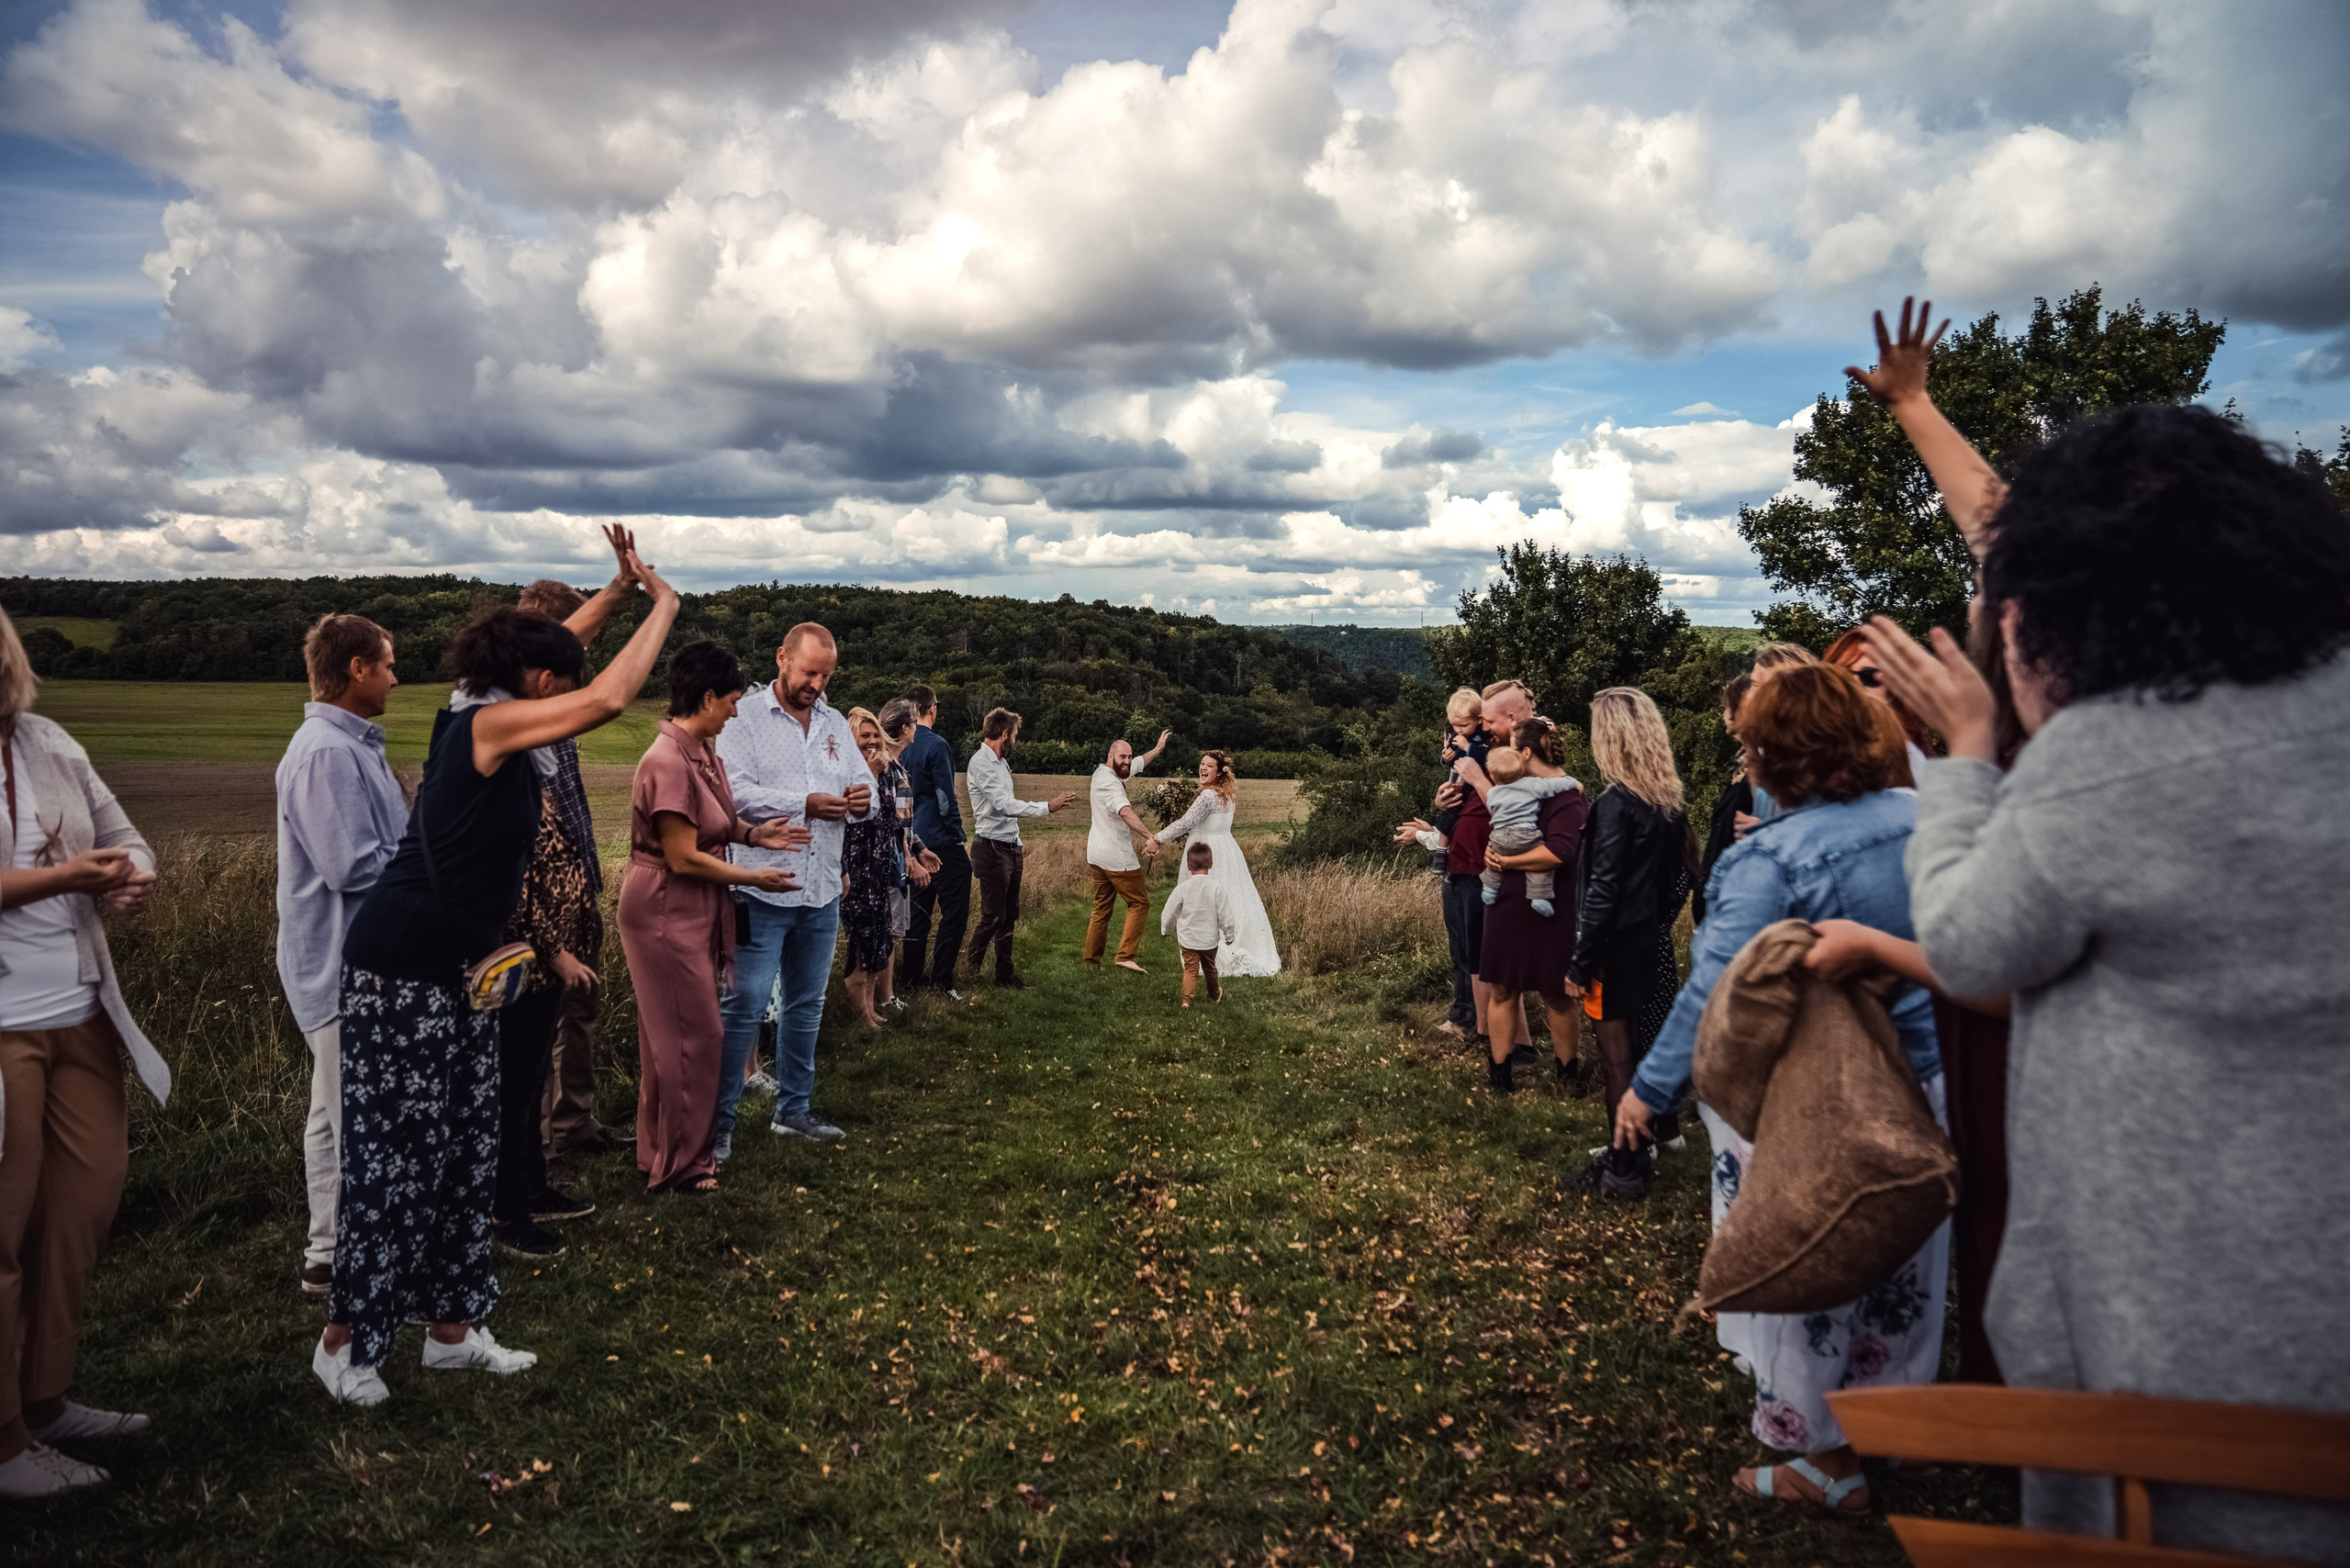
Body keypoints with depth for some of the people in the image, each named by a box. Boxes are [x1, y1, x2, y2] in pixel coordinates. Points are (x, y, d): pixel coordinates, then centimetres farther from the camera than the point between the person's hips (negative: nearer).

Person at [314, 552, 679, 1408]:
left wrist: (625, 588, 24)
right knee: (393, 1154, -1)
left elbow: (550, 655, 26)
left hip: (461, 967, 10)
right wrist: (664, 604, -15)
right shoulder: (487, 725, -16)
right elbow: (608, 698, -26)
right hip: (401, 968, -9)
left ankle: (452, 1326, 22)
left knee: (468, 1147, 12)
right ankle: (343, 1339, 14)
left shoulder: (488, 732, 10)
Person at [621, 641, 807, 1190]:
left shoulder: (702, 753, 7)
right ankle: (680, 1165, 13)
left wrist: (753, 833, 0)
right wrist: (753, 877, -12)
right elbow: (682, 858, -22)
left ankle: (662, 1152, 30)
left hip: (694, 911, 9)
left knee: (673, 1035, 17)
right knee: (694, 1034, -1)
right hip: (666, 911, -9)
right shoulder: (668, 762, -23)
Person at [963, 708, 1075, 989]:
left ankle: (1005, 975, 18)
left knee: (1009, 916, 11)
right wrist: (1047, 806, -24)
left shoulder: (1000, 762, 15)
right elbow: (1004, 805, -23)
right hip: (991, 849, -9)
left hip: (1010, 849, 9)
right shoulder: (981, 763, -14)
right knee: (993, 918, -7)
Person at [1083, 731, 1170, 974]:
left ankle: (1091, 960, 16)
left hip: (1097, 854, 10)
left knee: (1102, 908, 14)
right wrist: (1150, 837, -46)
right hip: (1117, 857, -10)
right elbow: (1125, 812, -36)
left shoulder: (1102, 772, 12)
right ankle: (1126, 956, -9)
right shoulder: (1108, 781, -19)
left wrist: (1158, 748, 33)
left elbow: (1138, 764, 29)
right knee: (1139, 903, -2)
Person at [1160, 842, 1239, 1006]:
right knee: (1210, 968, 20)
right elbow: (1225, 915, -9)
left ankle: (1187, 999, -9)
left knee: (1190, 969, 6)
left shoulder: (1182, 888, -13)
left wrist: (1167, 930, 16)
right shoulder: (1217, 888, -15)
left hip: (1188, 938, -1)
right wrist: (1229, 935, 8)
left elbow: (1169, 913, -4)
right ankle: (1214, 995, 39)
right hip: (1210, 938, 1)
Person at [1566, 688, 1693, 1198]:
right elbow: (1679, 878, 10)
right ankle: (1661, 1132, 37)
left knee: (1618, 1056, 2)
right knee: (1650, 1039, 22)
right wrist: (1660, 923, 19)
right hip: (1656, 940, 8)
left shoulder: (1615, 804, -20)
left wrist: (1580, 963, -15)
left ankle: (1625, 1169, 10)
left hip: (1621, 944, -8)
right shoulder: (1670, 802, 3)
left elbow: (1603, 892, -21)